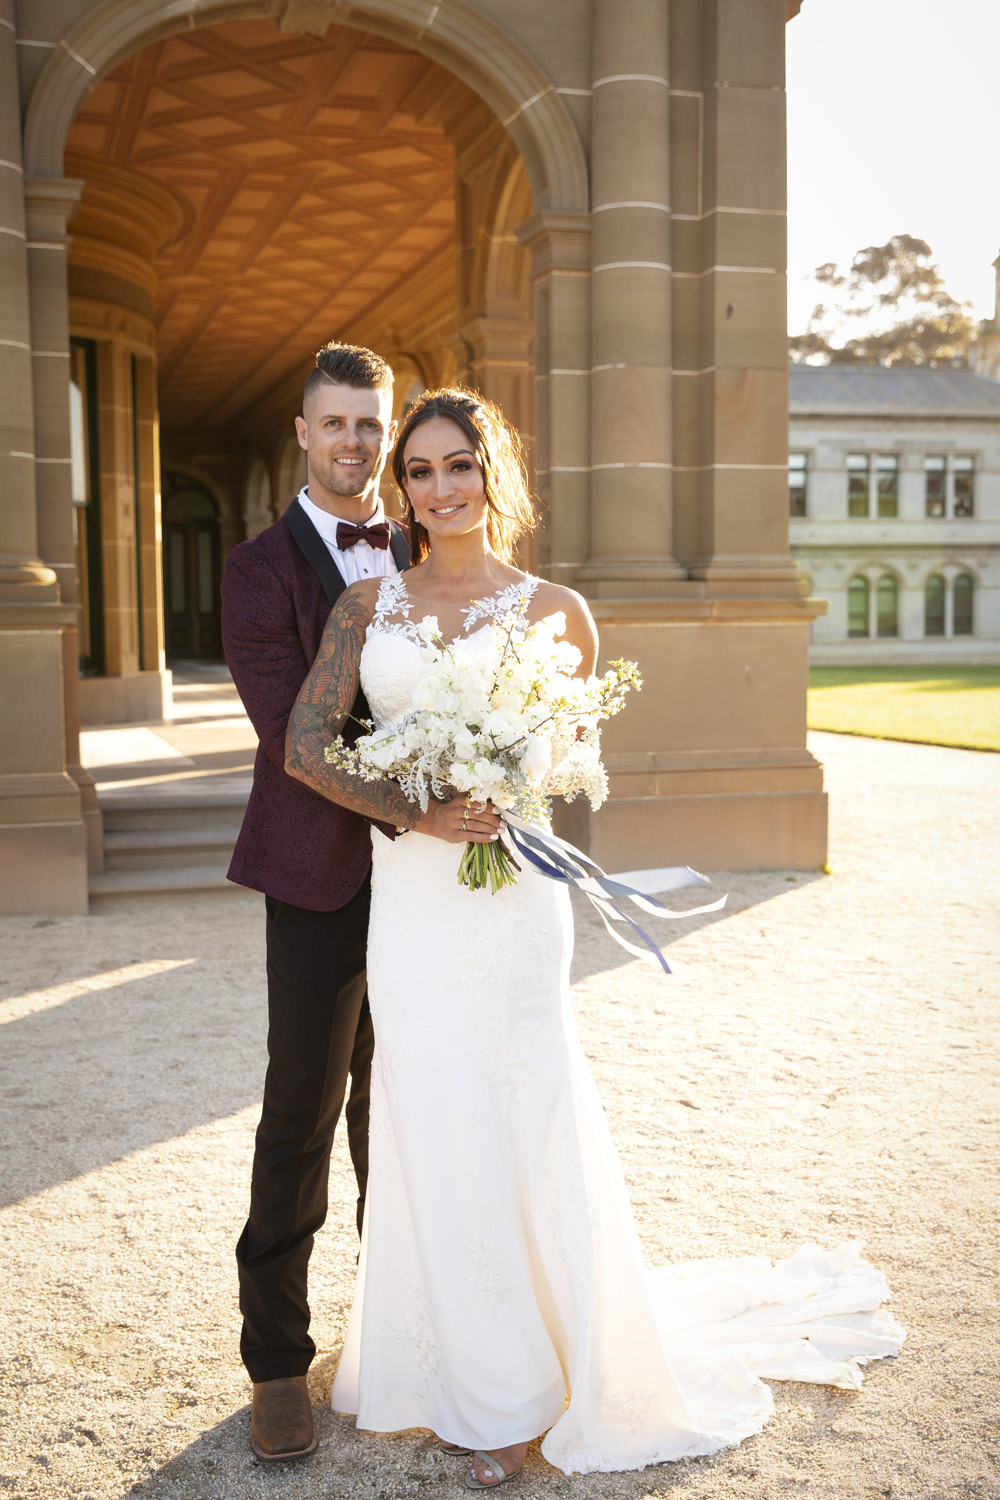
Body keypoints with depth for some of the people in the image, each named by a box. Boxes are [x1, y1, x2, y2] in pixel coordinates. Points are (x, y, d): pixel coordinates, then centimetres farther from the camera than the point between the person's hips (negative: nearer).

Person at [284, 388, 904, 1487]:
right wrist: (419, 813, -15)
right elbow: (307, 745, -2)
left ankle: (512, 1394, 25)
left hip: (509, 893, -2)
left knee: (518, 1121, 4)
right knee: (432, 1125, 9)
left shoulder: (553, 611, 1)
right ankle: (471, 1377, 29)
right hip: (405, 895, 3)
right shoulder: (367, 603, 7)